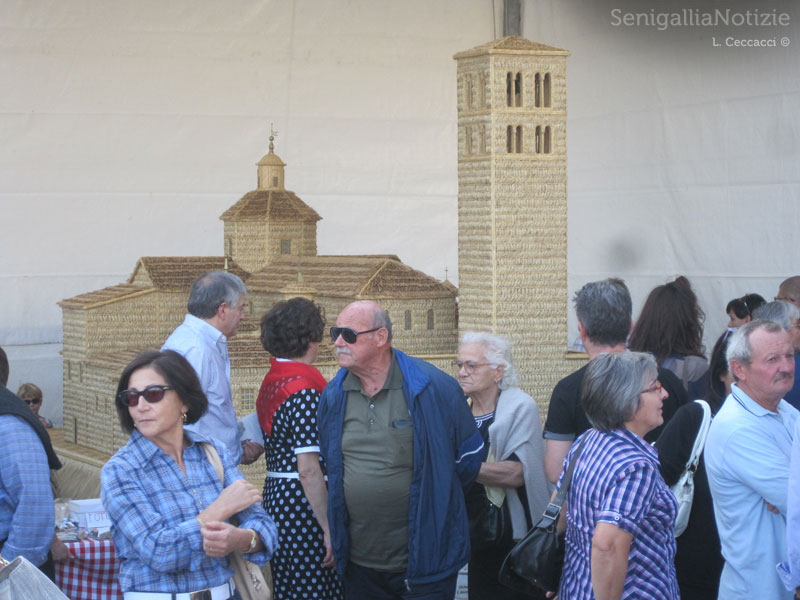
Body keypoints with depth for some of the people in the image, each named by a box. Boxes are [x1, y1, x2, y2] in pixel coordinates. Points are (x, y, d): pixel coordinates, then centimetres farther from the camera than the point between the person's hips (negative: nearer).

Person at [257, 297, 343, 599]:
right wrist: (329, 527, -19)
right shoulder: (305, 390, -16)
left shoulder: (270, 383, 12)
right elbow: (308, 469, -21)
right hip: (302, 505, -10)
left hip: (275, 496, 10)